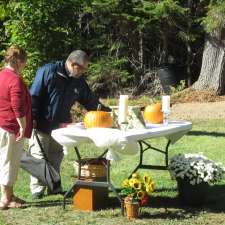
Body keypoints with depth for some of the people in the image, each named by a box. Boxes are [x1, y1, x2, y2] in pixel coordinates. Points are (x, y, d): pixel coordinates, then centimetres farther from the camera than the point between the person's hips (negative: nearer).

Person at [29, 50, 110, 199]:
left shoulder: (79, 81, 5)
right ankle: (37, 189, 8)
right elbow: (34, 95, -14)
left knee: (56, 157, 12)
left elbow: (90, 101, 12)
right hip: (42, 124, -6)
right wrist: (33, 119, -16)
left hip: (61, 125, 6)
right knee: (39, 156, 0)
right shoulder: (47, 71, -14)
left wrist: (105, 111, 1)